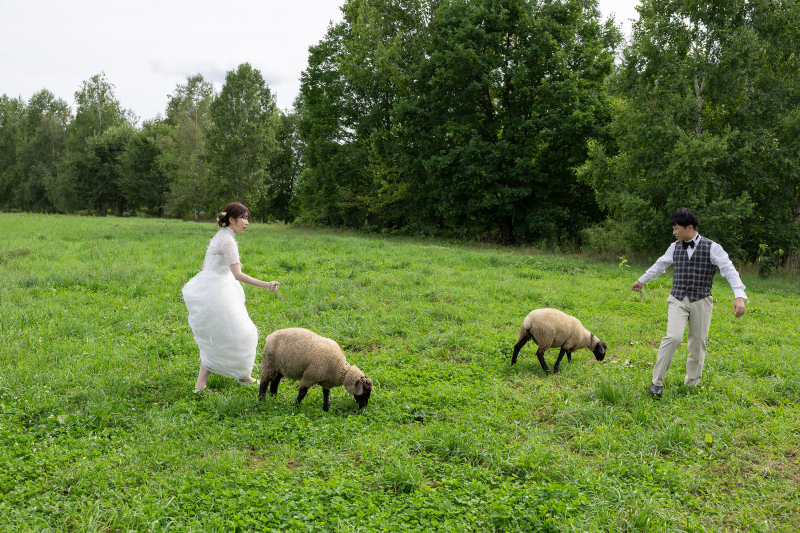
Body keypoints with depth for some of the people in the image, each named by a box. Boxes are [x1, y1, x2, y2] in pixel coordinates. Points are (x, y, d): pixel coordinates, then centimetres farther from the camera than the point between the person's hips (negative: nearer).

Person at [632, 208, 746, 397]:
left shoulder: (711, 248, -3)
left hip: (701, 301, -1)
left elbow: (729, 270, -12)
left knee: (698, 344, 4)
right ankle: (657, 382, -12)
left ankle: (692, 384, 20)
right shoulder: (675, 247, 10)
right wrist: (642, 280, 38)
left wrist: (739, 296, -26)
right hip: (678, 300, 1)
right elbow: (659, 265, 26)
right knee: (673, 337, -17)